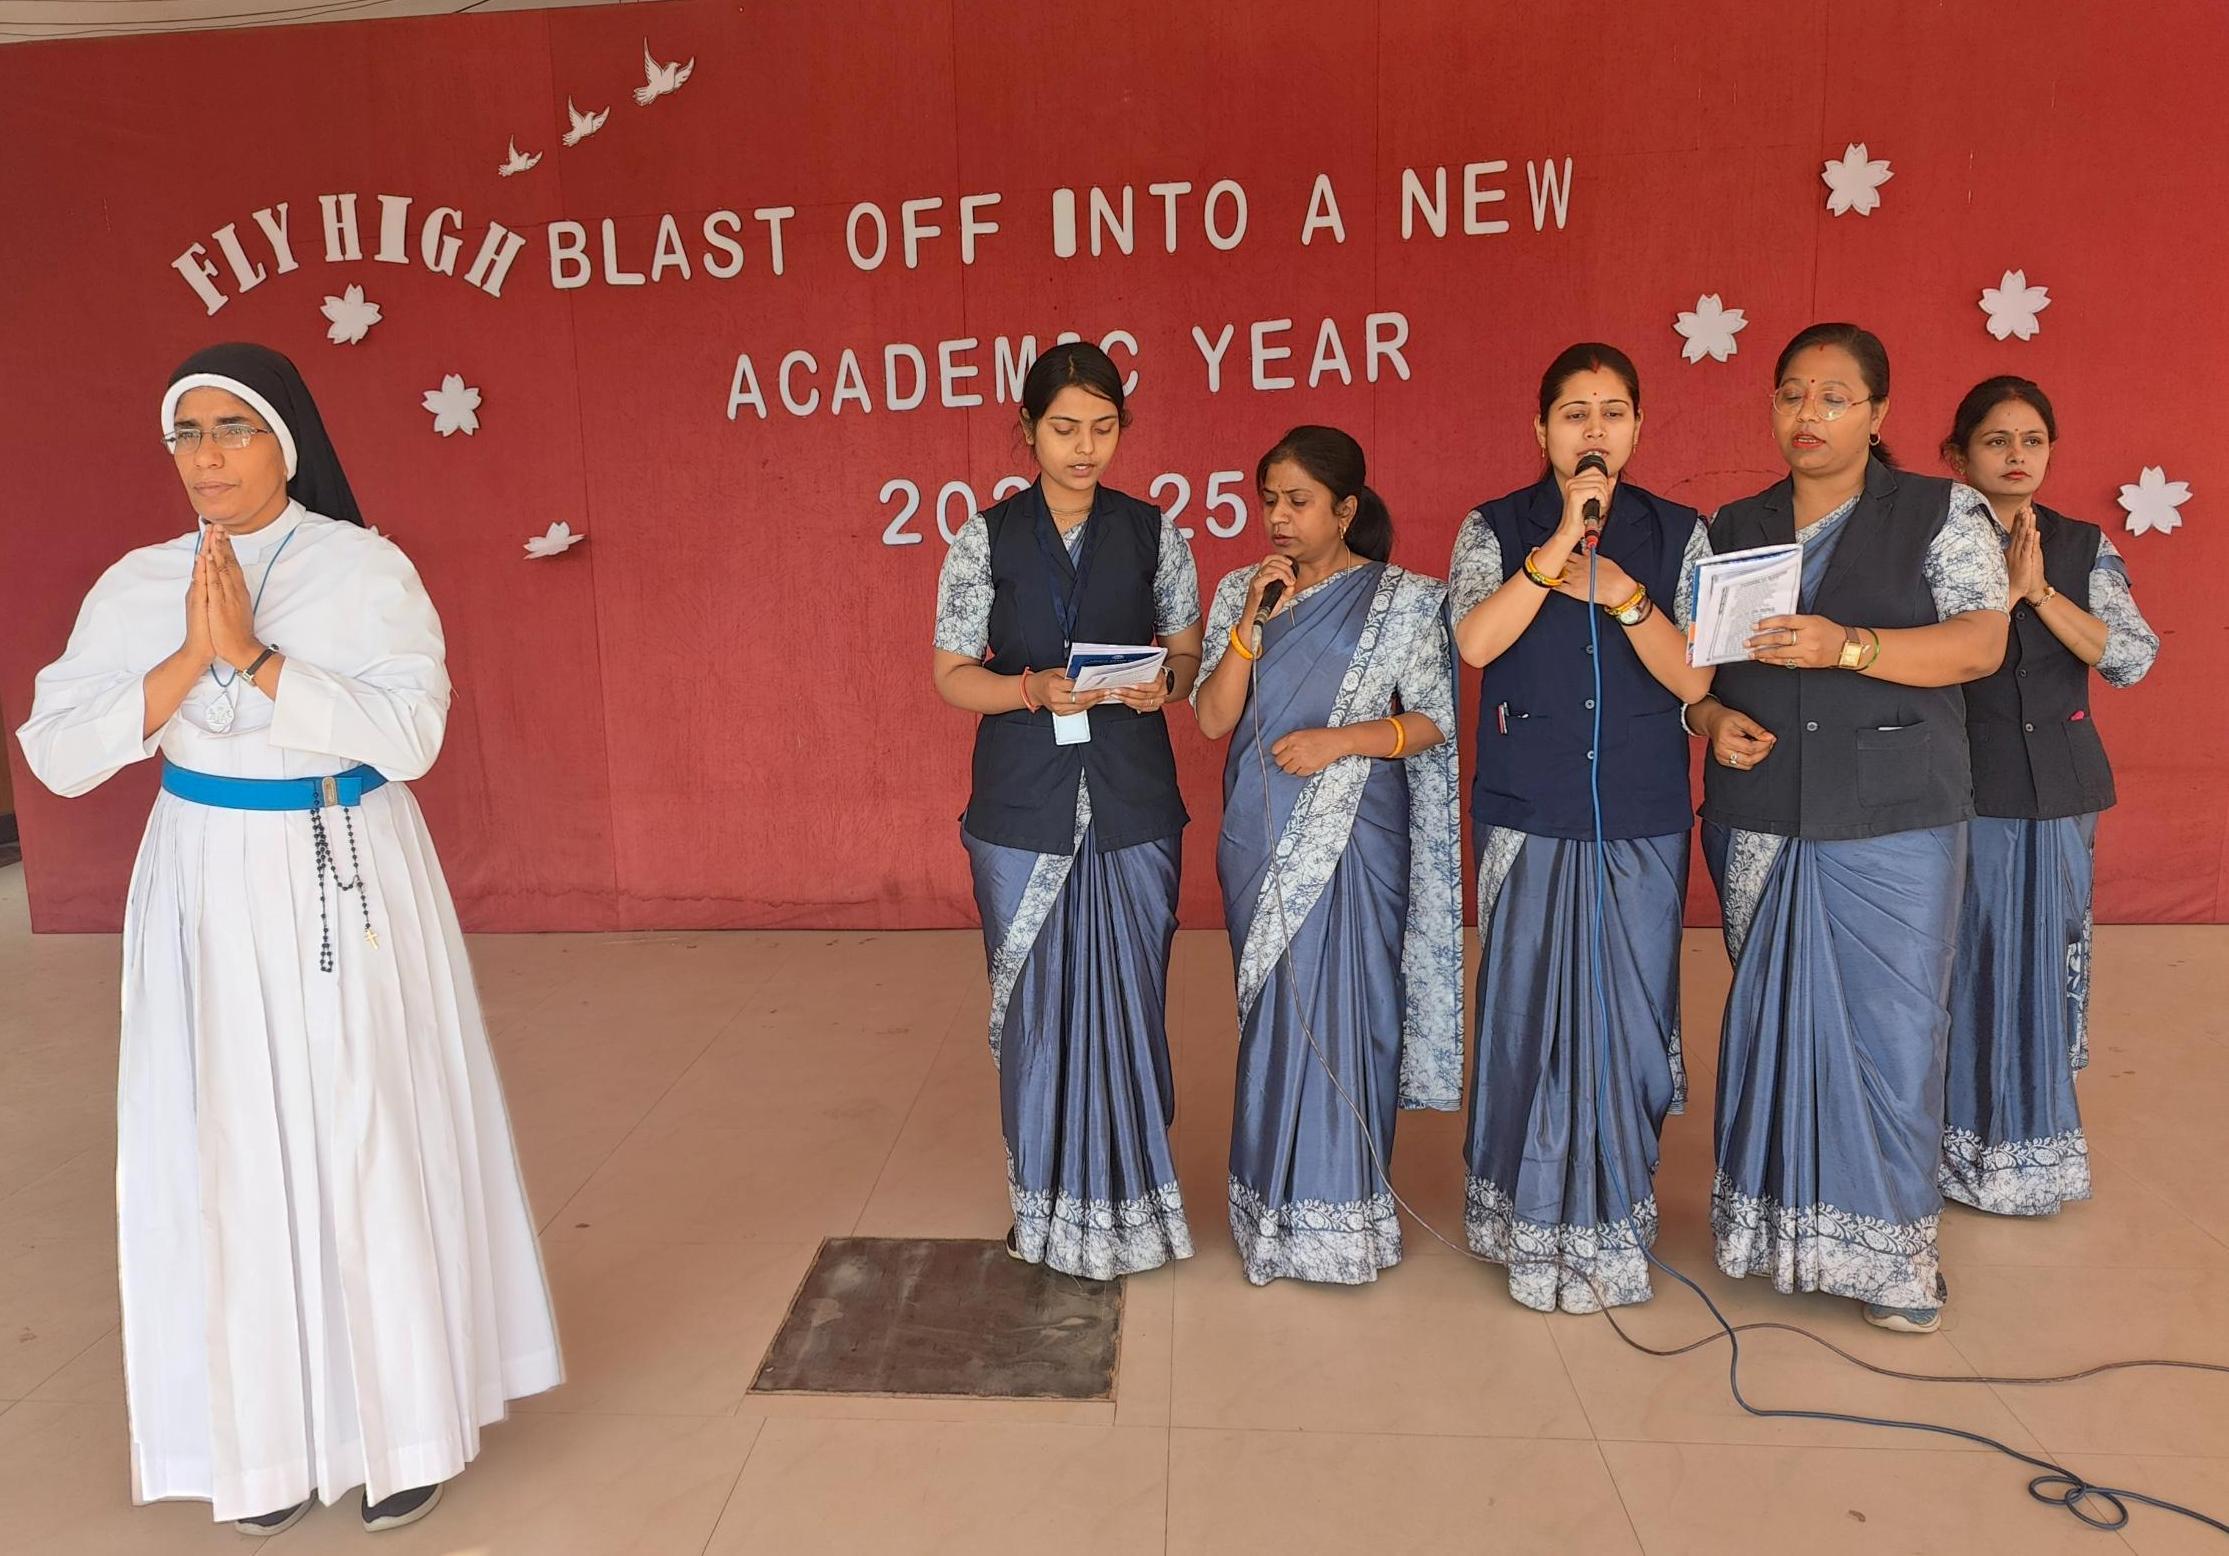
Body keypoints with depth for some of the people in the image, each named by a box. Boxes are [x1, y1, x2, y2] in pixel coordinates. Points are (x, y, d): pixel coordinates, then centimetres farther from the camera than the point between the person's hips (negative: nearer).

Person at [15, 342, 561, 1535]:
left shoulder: (366, 570, -4)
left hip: (351, 884, -2)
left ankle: (408, 1426, 19)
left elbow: (410, 732, -15)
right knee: (231, 1155, 5)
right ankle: (267, 1440, 22)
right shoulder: (137, 586, 4)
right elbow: (56, 754, -4)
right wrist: (192, 659, -14)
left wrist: (256, 659, -19)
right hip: (211, 892, 3)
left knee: (372, 1144, 2)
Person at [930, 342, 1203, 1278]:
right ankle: (1052, 1200, 23)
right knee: (1038, 1000, 5)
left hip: (1132, 802, 1)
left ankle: (1130, 1196, 23)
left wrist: (1166, 684, -13)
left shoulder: (1152, 532, 4)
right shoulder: (988, 538, 1)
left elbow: (1188, 649, 10)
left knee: (1128, 994, 5)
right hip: (1023, 805, 0)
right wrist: (1032, 690, -17)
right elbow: (950, 672, 1)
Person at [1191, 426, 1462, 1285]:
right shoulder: (1239, 593, 7)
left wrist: (1338, 740, -16)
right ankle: (1282, 1202, 21)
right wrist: (1253, 618, -11)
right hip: (1261, 835, 3)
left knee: (1345, 1009, -2)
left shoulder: (1402, 600, -1)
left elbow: (1433, 721, -3)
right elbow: (1213, 718, -1)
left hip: (1355, 836, -3)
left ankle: (1344, 1208, 13)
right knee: (1275, 1011, 7)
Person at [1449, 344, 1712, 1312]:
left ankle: (1613, 1216, 22)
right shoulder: (1494, 530, 4)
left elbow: (1693, 678, -1)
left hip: (1642, 815, 2)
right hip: (1528, 813, -1)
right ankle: (1539, 1220, 19)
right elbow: (1476, 642, -14)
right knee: (1531, 1007, 3)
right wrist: (1563, 537, -17)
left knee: (1629, 1010, 5)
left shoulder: (1677, 534, 7)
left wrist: (1621, 593, -15)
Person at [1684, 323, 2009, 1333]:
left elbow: (1981, 643, -8)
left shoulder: (1942, 513, 3)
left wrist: (1848, 648, -22)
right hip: (1760, 823, 3)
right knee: (1773, 1024, 9)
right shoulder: (1731, 529, 12)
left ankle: (1890, 1251, 14)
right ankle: (1781, 1224, 23)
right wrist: (1711, 719, -9)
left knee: (1891, 1034, -1)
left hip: (1893, 828, -2)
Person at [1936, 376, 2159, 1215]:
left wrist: (2039, 590, -12)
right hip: (1962, 788, -3)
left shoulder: (2083, 546, 8)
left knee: (2048, 956, 9)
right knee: (1970, 958, 0)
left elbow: (2132, 657, -3)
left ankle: (2038, 1138, 25)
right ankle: (1965, 1140, 15)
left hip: (2057, 791, 3)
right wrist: (2001, 589, -18)